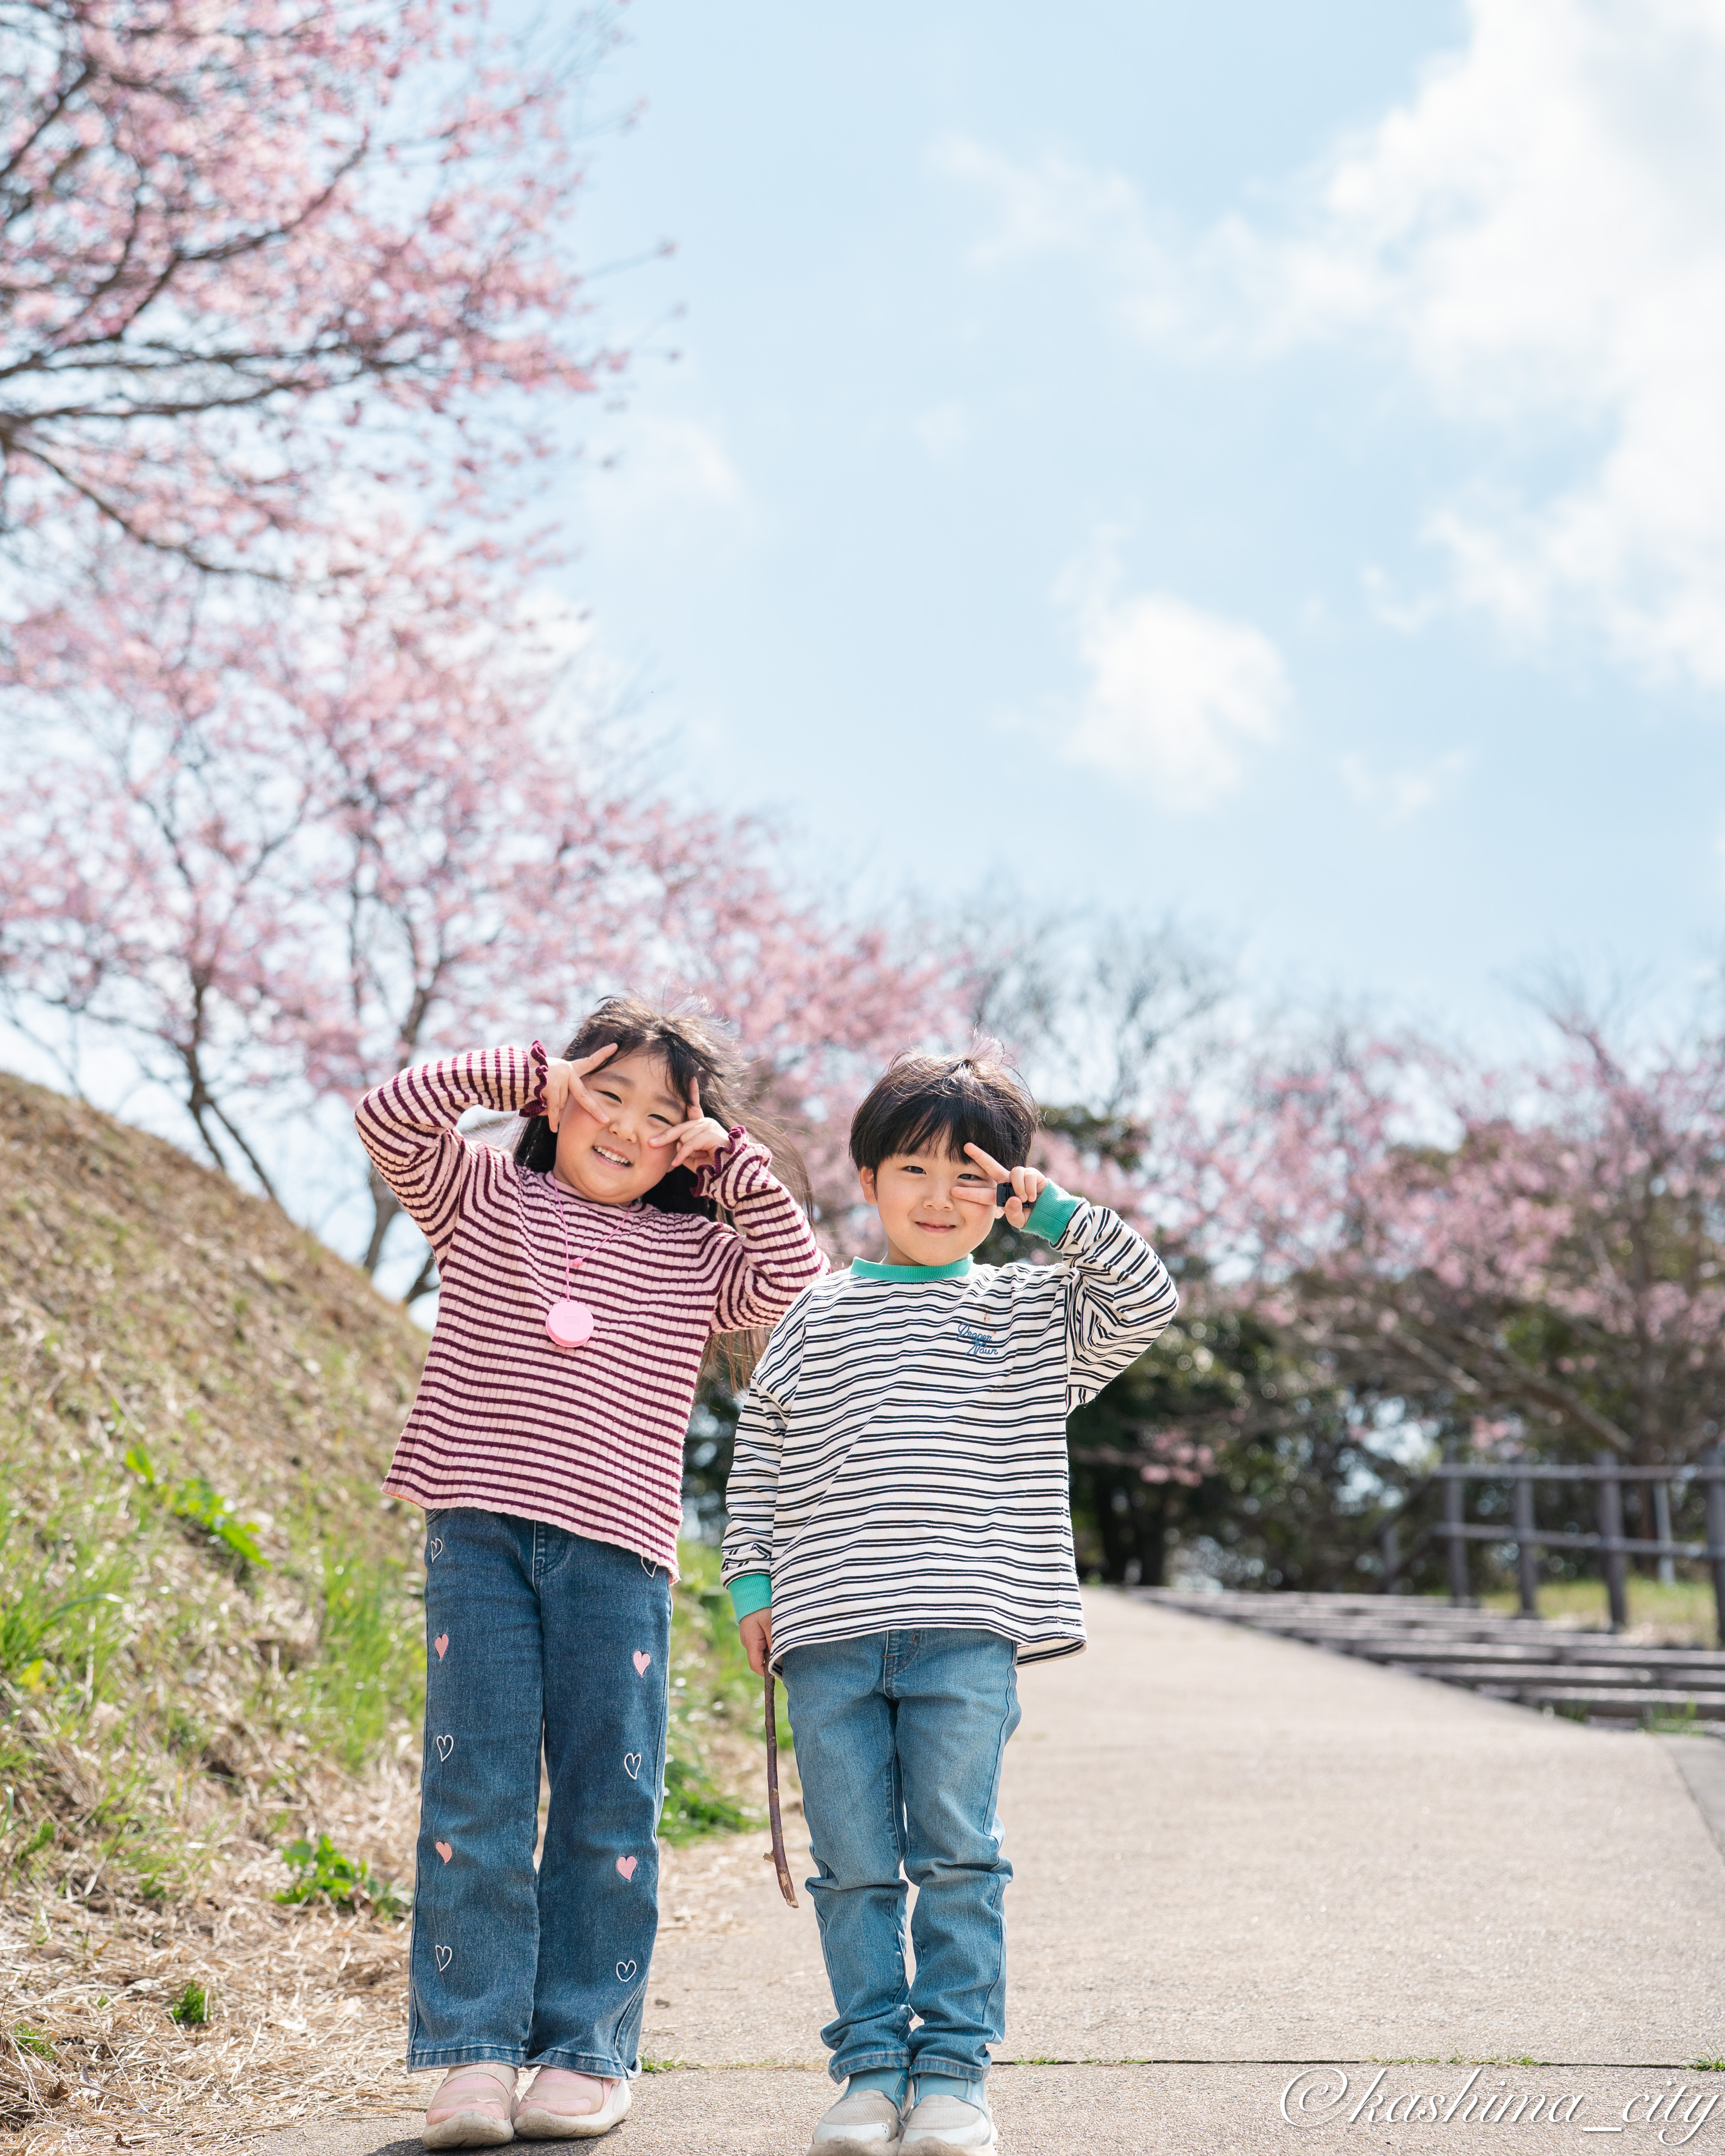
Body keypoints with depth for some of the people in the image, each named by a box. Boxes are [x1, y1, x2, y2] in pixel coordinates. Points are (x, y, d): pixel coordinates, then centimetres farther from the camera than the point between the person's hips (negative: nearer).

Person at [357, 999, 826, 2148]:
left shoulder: (696, 1251, 13)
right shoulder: (483, 1197, 11)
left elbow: (803, 1285, 0)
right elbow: (390, 1117, 0)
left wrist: (734, 1158, 2)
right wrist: (525, 1069, 1)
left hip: (618, 1548, 1)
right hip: (479, 1533, -1)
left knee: (608, 1802, 3)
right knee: (475, 1790, -1)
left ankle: (587, 2051, 13)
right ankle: (476, 2050, 5)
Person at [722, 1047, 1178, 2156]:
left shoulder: (1032, 1311, 11)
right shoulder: (819, 1316, 13)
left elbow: (1148, 1298, 0)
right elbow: (760, 1449, 15)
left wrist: (1056, 1213, -3)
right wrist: (753, 1584, 8)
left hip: (968, 1636, -1)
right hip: (828, 1639, 1)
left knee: (959, 1853, 0)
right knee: (853, 1864, 5)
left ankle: (956, 2066, 11)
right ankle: (873, 2065, 16)